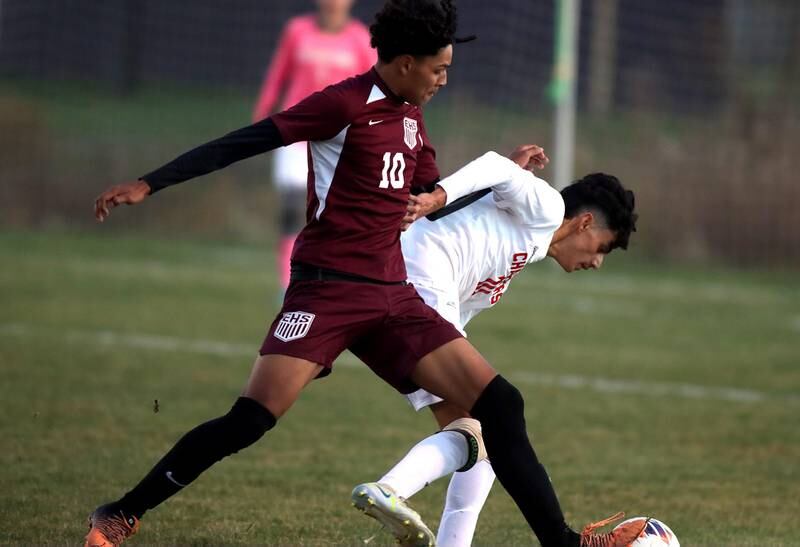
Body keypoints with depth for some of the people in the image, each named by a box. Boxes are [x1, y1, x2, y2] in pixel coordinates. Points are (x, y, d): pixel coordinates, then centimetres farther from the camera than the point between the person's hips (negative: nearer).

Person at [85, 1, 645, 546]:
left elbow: (433, 187, 33)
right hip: (329, 290, -7)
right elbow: (242, 144, -11)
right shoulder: (345, 104, -9)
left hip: (393, 297, 7)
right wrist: (148, 185, -15)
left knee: (500, 403, -2)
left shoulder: (410, 115, 14)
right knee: (251, 419, -18)